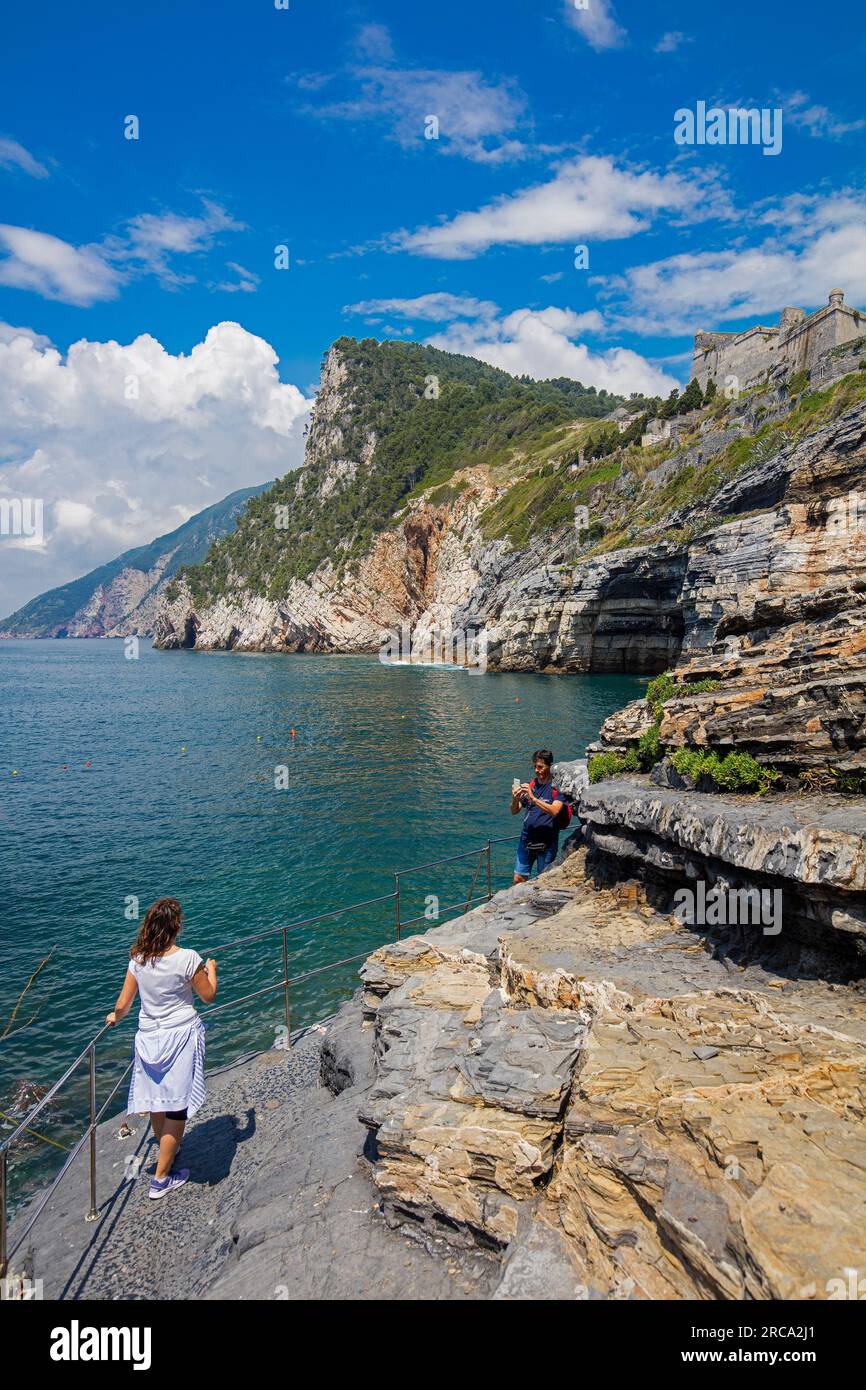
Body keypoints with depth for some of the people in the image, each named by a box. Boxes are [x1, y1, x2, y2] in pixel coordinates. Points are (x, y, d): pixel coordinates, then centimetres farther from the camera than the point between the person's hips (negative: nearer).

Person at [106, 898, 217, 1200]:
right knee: (177, 1106, 6)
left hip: (149, 1036, 5)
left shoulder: (138, 959, -5)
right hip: (181, 1036, -5)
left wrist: (114, 1017, 23)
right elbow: (209, 996, -7)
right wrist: (211, 969, 11)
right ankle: (161, 1179, 12)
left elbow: (123, 1004, 1)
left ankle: (166, 1150, 46)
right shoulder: (187, 959, -18)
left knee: (156, 1100, 22)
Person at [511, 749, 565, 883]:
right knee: (519, 879, 5)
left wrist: (533, 798, -29)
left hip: (546, 843, -4)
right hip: (527, 839, 4)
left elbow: (554, 811, -22)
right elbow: (514, 812, 7)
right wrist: (515, 799, -15)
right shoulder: (530, 785, 8)